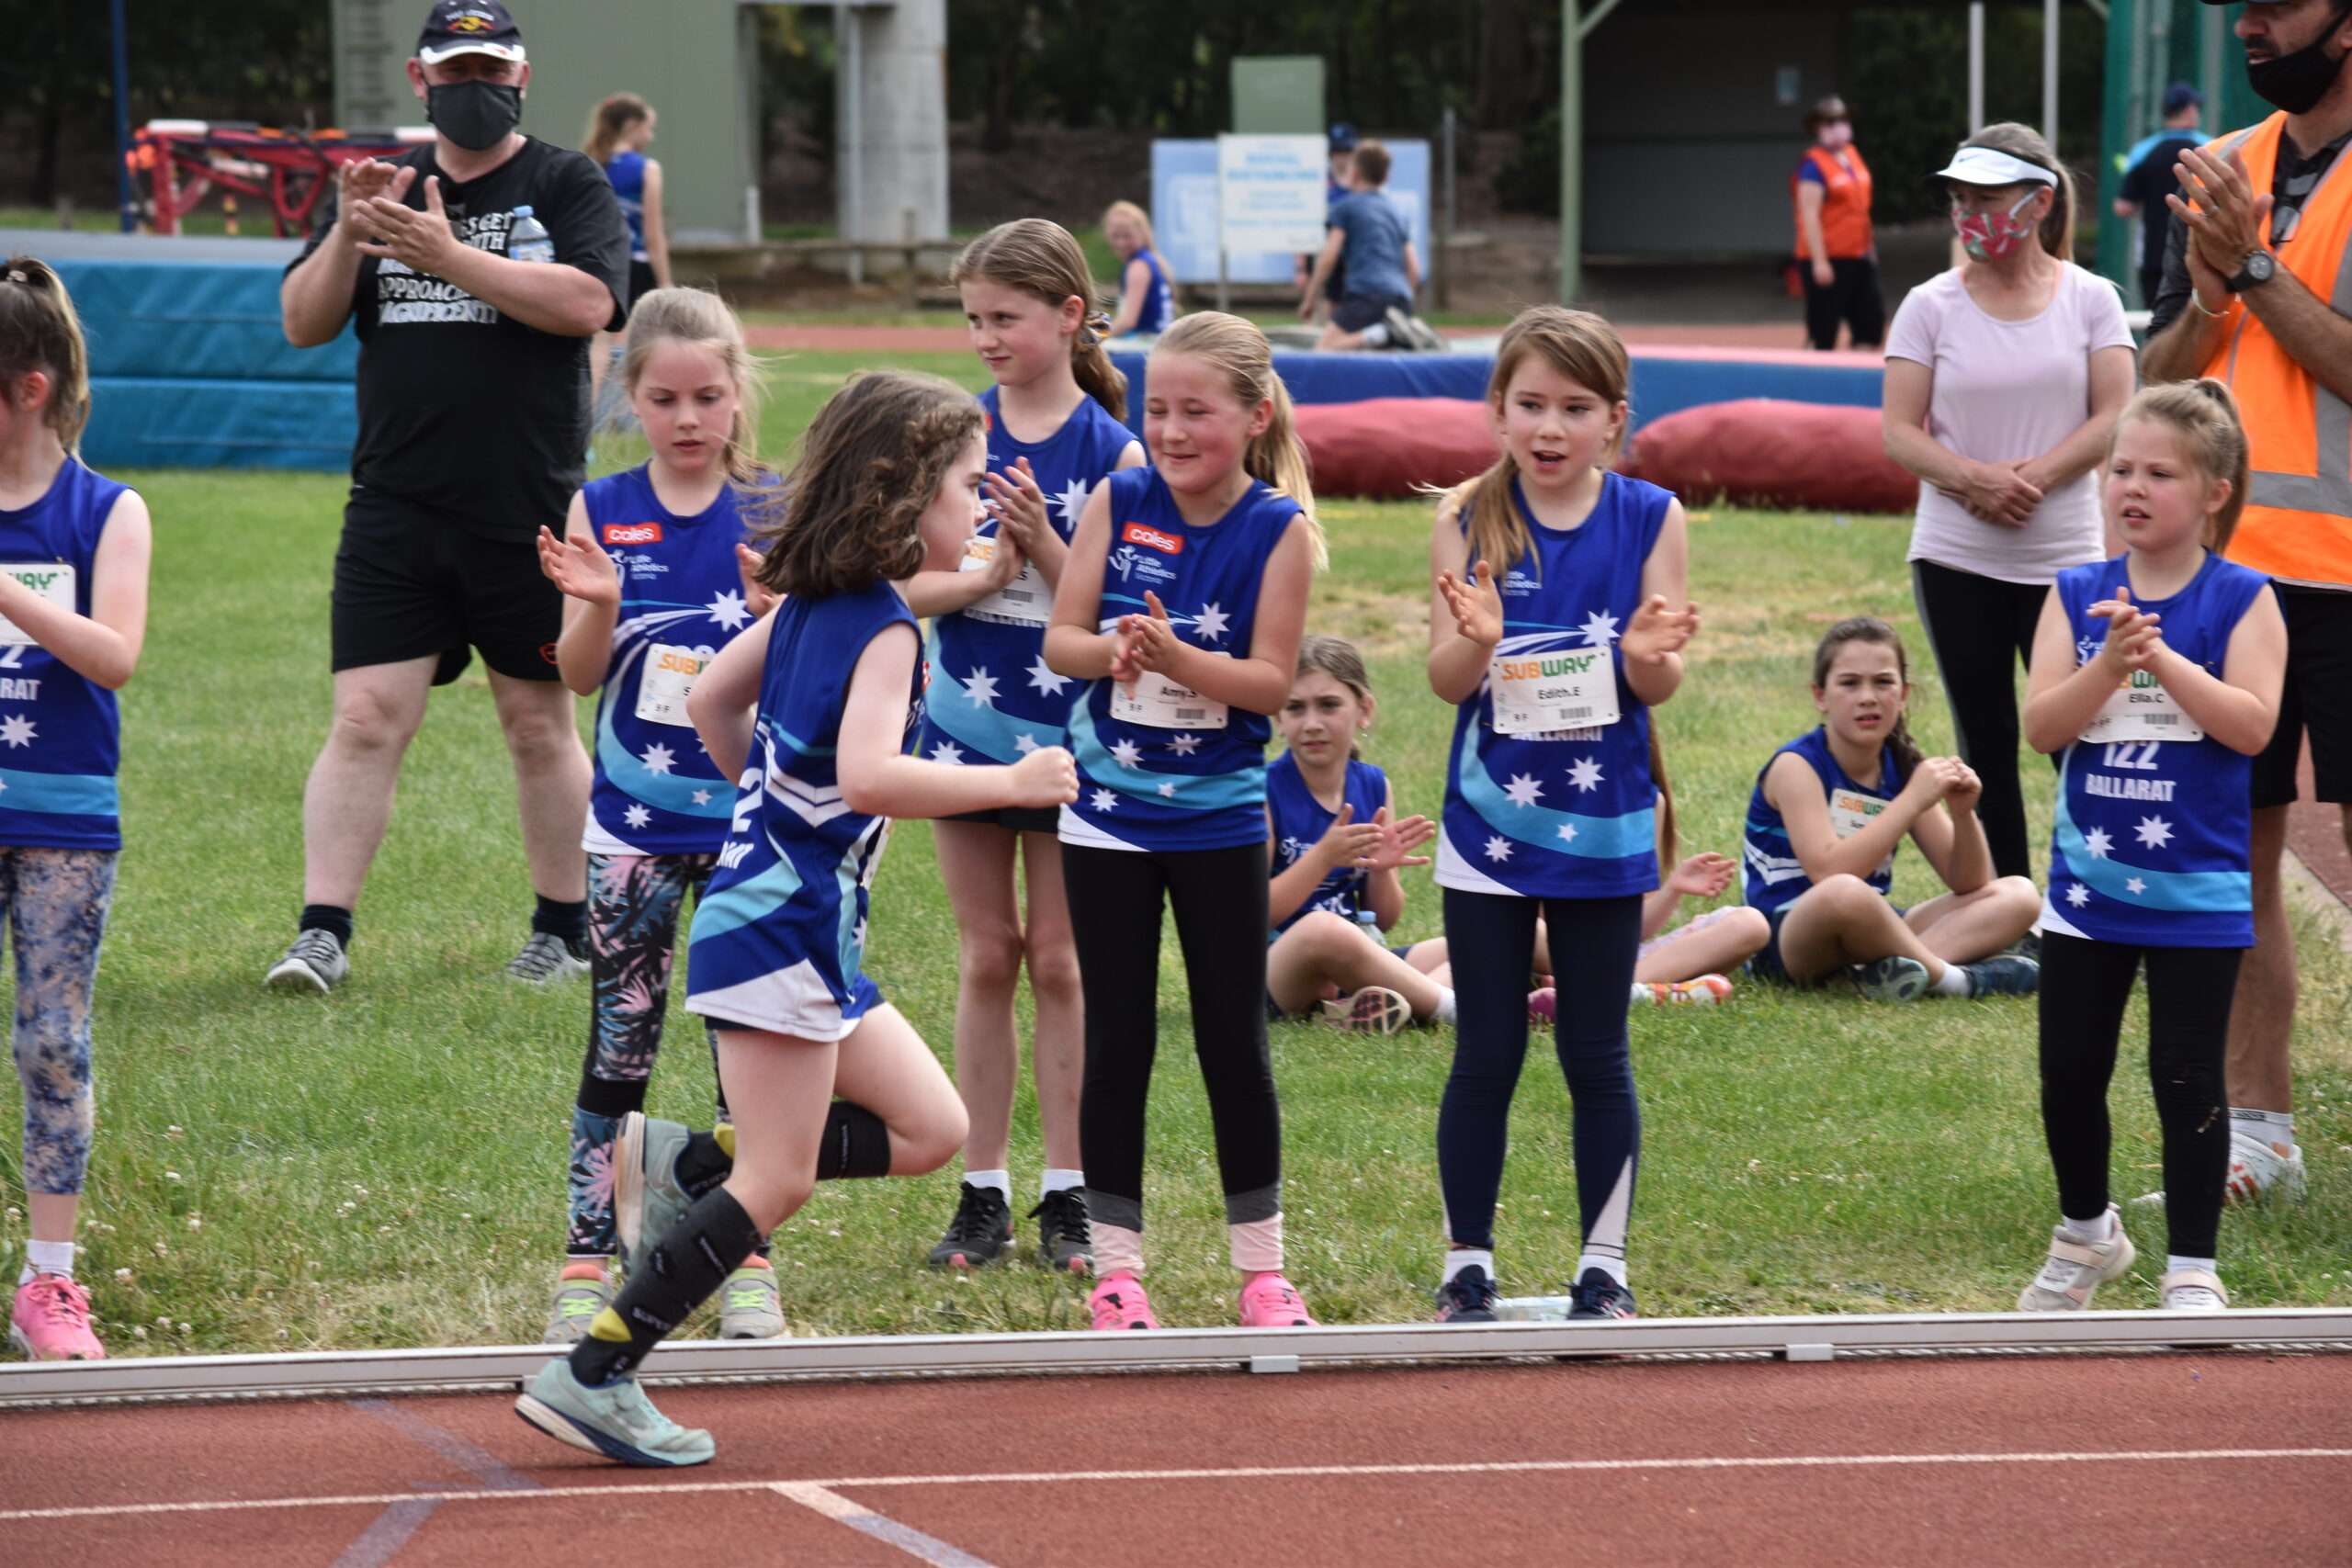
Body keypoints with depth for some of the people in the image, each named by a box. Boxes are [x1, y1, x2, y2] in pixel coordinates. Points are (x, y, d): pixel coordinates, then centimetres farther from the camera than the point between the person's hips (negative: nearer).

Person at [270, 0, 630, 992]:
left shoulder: (567, 185, 3)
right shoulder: (379, 189, 13)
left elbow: (587, 302, -15)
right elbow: (302, 324, 7)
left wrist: (447, 254, -20)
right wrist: (347, 236, -12)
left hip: (528, 512, -2)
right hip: (395, 509, 2)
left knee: (539, 722, 8)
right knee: (366, 719, -6)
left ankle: (566, 928, 20)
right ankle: (323, 930, -6)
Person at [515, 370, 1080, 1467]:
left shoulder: (808, 604, 10)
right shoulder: (883, 628, -17)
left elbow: (711, 699, 22)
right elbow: (868, 775, -30)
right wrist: (1009, 785, -23)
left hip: (784, 913, 10)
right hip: (783, 926, -10)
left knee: (929, 1129, 14)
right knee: (775, 1182, -6)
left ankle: (676, 1165, 12)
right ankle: (591, 1379, -4)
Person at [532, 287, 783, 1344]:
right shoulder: (601, 512, -1)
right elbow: (580, 675, -2)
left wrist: (775, 611, -24)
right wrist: (597, 602, -20)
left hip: (747, 819, 0)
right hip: (633, 821, 0)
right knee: (617, 1049, 3)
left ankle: (745, 1261, 13)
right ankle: (587, 1263, 8)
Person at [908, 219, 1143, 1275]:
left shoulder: (1110, 452, -6)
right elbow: (909, 585, -1)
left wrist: (1042, 543, -23)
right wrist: (982, 575, -19)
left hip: (1069, 729, -2)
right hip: (968, 719, 2)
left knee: (1058, 960, 3)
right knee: (987, 959, 7)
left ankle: (1066, 1197, 10)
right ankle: (983, 1195, 12)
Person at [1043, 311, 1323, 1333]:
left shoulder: (1278, 527, -9)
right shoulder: (1120, 501, -5)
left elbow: (1272, 679, -13)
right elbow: (1060, 638, -4)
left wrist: (1175, 656, -29)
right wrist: (1112, 650, -26)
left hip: (1220, 817, -1)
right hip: (1109, 814, 1)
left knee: (1235, 1045, 5)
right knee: (1118, 1042, 6)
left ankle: (1261, 1271, 15)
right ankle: (1116, 1270, 13)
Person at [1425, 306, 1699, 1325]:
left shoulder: (1650, 520, -3)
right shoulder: (1469, 522, -3)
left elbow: (1659, 690, -3)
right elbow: (1446, 681, -7)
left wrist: (1648, 654, -25)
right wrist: (1476, 638, -28)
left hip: (1604, 826, 0)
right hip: (1490, 824, 0)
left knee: (1597, 1057, 7)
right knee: (1486, 1055, 5)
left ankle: (1604, 1267, 17)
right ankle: (1467, 1266, 15)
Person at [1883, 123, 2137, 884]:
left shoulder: (2090, 299, 2)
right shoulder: (1930, 306, 3)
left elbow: (2113, 419, -4)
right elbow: (1900, 432, -1)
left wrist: (2035, 477, -18)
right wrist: (1972, 479, -19)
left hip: (2065, 557, -1)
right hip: (1956, 560, 1)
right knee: (1985, 741, 7)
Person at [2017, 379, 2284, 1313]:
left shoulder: (2240, 600, -6)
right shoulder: (2079, 596, 2)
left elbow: (2252, 725, -18)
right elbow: (2043, 727, -8)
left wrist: (2162, 659, -24)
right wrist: (2110, 663, -23)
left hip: (2198, 893, -3)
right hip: (2089, 884, 3)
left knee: (2188, 1079, -1)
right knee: (2069, 1072, 11)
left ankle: (2191, 1271, 8)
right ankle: (2086, 1235, 32)